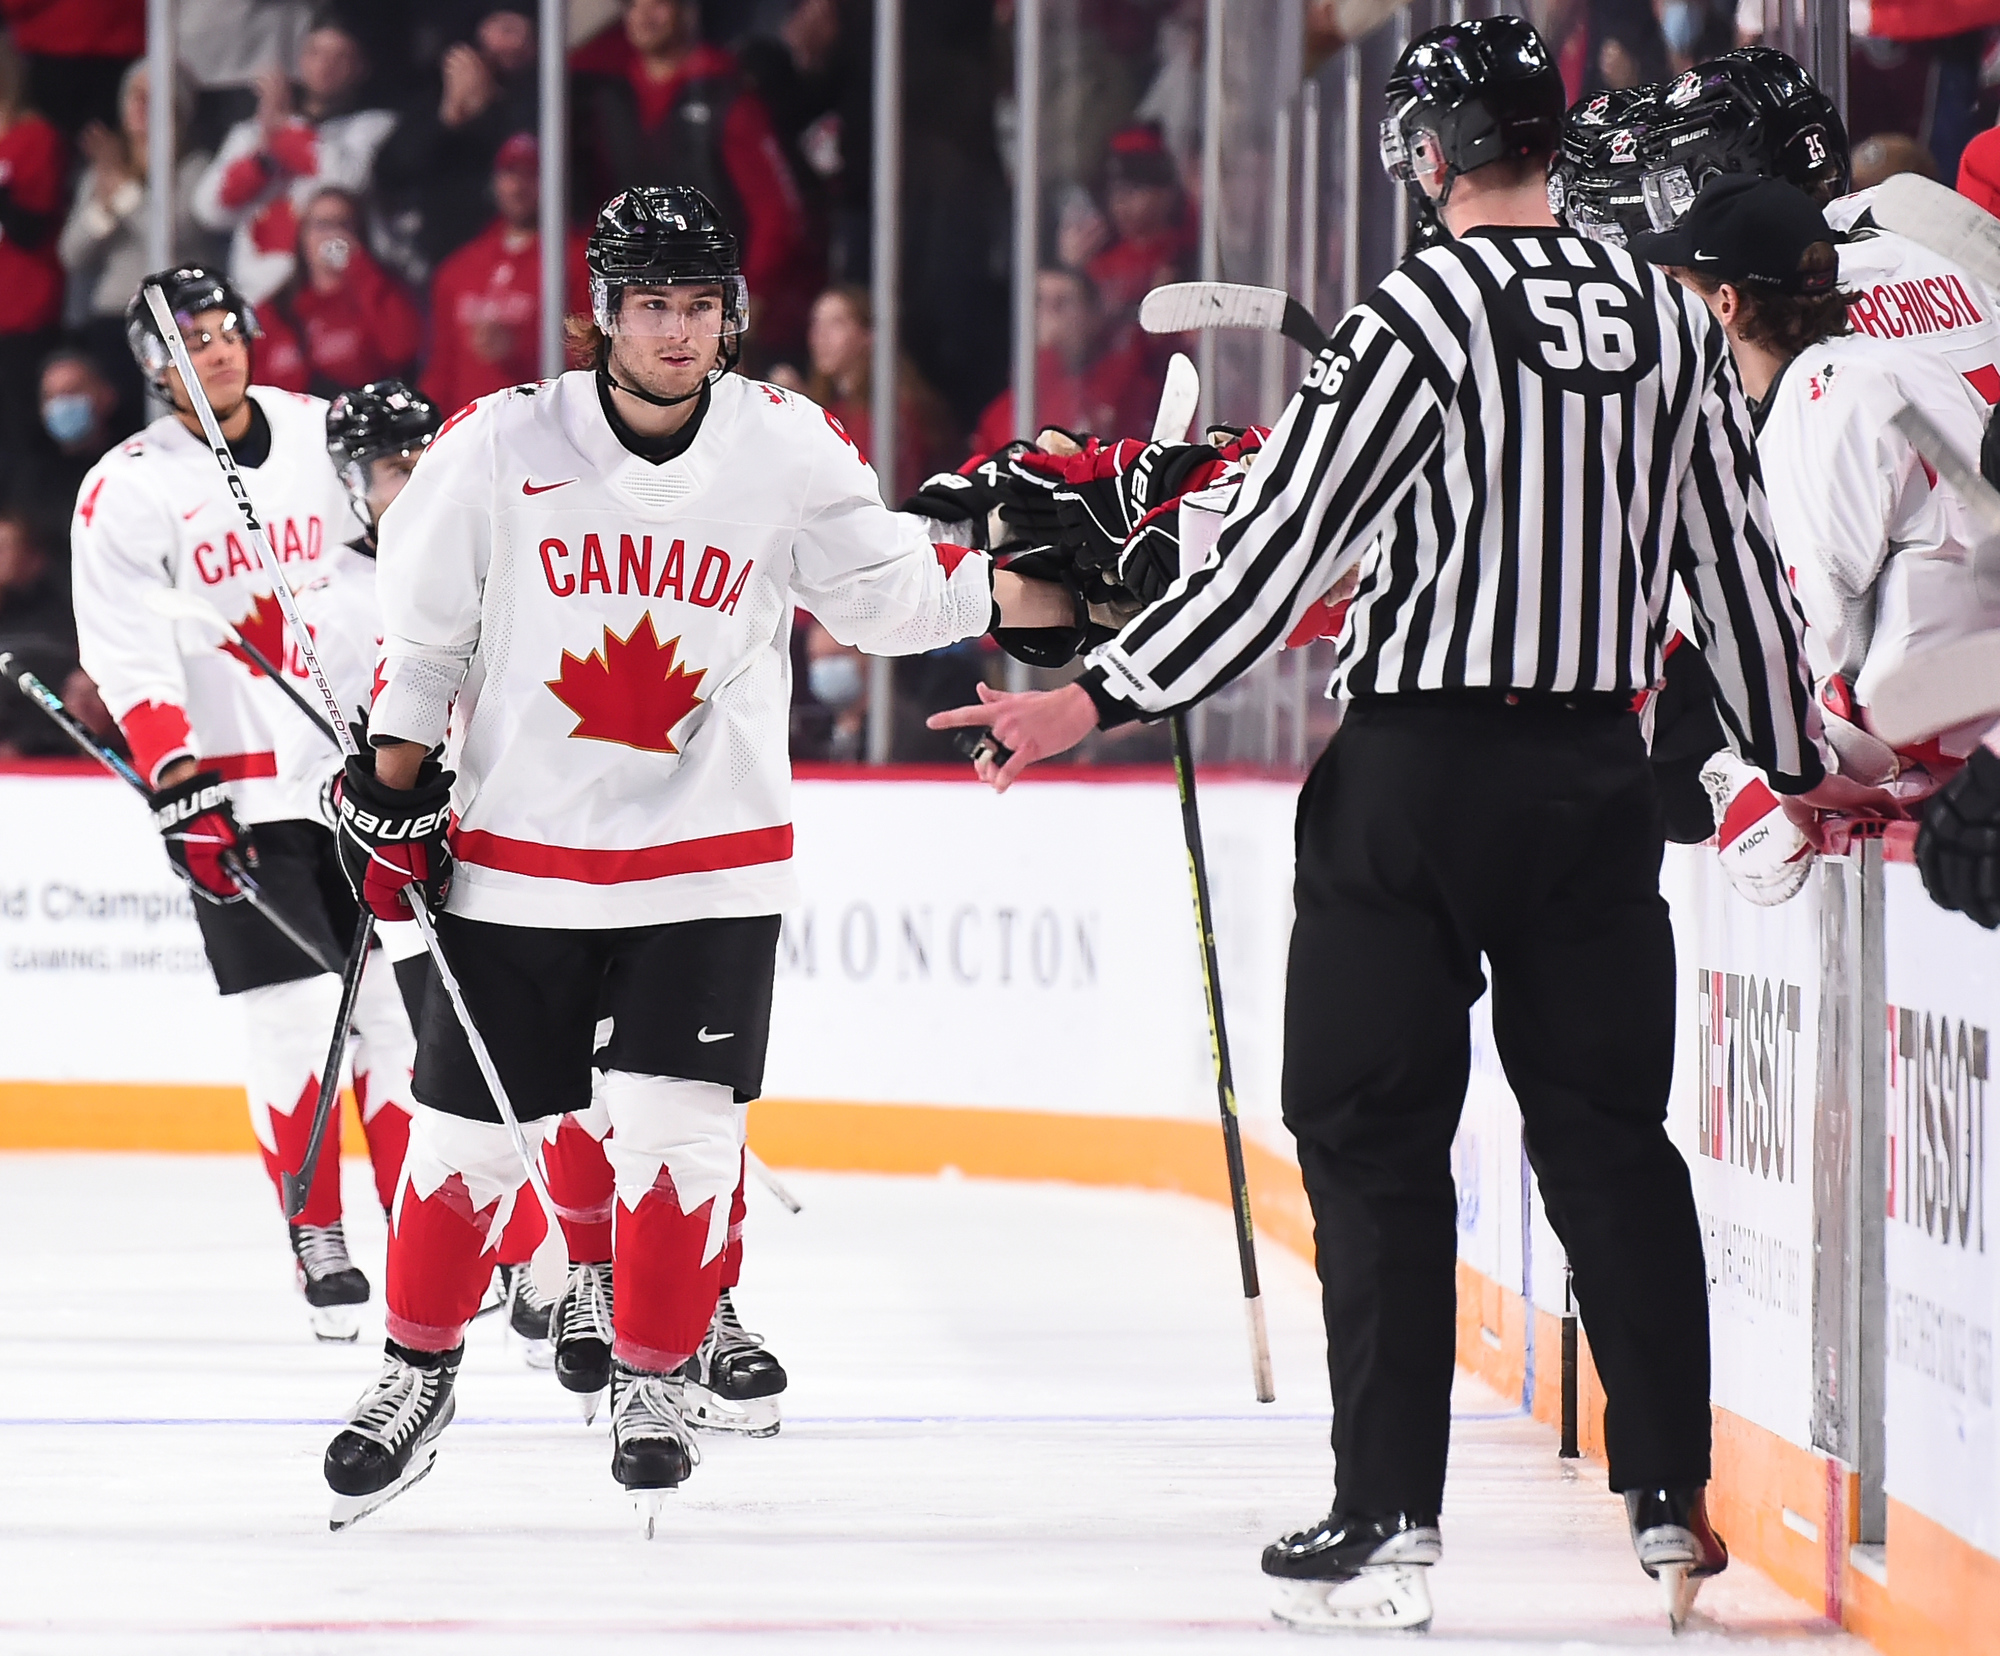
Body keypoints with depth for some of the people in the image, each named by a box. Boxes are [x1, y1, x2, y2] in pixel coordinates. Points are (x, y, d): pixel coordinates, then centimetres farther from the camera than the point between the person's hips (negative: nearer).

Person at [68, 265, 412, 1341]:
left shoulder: (324, 438, 5)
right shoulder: (127, 492, -5)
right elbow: (130, 658, -11)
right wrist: (180, 785, -21)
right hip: (231, 785, -3)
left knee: (398, 999, 4)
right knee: (289, 1014, -7)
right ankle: (318, 1243, 1)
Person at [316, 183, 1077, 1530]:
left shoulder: (791, 451, -3)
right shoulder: (500, 446, -6)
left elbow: (894, 589, 4)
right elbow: (419, 626, 3)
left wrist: (1043, 573, -9)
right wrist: (391, 792, 2)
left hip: (709, 853, 0)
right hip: (517, 853, 0)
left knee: (678, 1121, -6)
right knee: (473, 1125, 4)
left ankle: (656, 1378, 12)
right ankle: (421, 1369, 23)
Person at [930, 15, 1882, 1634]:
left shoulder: (1416, 319, -13)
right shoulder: (1669, 318, 4)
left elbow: (1280, 546, -15)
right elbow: (1735, 555, 11)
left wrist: (1097, 701, -10)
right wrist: (1795, 761, 23)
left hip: (1418, 773, -5)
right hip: (1598, 771, 5)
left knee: (1373, 1136, 2)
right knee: (1609, 1132, 12)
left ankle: (1390, 1520, -1)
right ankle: (1670, 1499, 11)